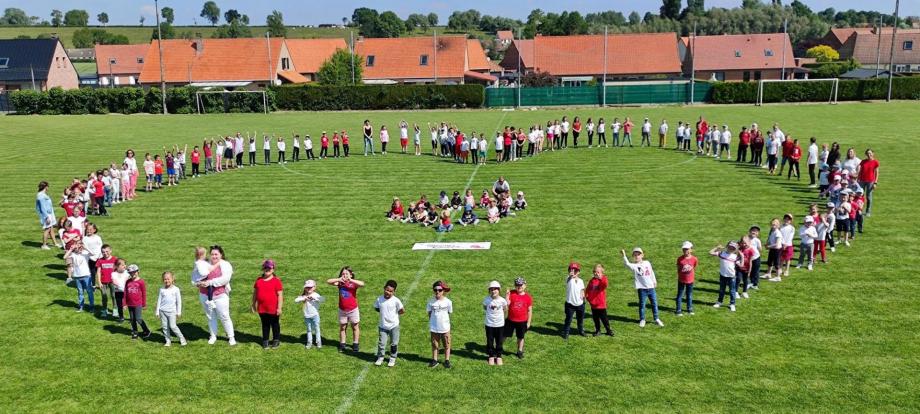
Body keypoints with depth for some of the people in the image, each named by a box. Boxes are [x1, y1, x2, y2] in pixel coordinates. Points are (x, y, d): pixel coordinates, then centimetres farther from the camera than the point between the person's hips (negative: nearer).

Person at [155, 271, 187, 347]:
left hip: (171, 311, -3)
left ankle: (182, 339, 6)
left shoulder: (176, 289, -2)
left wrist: (179, 312, 1)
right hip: (163, 311, 3)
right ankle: (168, 341, 14)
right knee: (165, 327, 4)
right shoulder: (162, 289, 4)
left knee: (173, 326, -7)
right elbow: (159, 300, 8)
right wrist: (157, 311, 5)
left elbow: (179, 301, 2)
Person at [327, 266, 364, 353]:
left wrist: (351, 280, -38)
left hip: (353, 310, -2)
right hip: (342, 310, 2)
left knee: (355, 327, 13)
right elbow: (328, 281, -17)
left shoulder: (354, 283, -14)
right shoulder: (340, 283, -7)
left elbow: (362, 284, -33)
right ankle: (342, 345, 28)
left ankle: (355, 345, 27)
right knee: (342, 327, 15)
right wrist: (339, 279, -31)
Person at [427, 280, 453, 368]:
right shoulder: (431, 301, -7)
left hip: (445, 328, 0)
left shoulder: (448, 302, -9)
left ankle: (447, 360, 24)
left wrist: (446, 323, 1)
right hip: (434, 328, 1)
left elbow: (449, 313, 3)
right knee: (434, 344, 12)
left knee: (447, 345, 10)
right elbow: (429, 313, 3)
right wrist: (431, 323, -1)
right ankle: (434, 360, 25)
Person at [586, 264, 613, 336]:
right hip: (593, 304, 5)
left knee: (604, 318, 4)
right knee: (595, 318, 12)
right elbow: (587, 290, 15)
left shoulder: (603, 279, -8)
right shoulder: (592, 280, 6)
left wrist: (601, 278, -48)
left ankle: (608, 330, 19)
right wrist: (587, 297, 2)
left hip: (601, 304, -5)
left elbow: (605, 285, -33)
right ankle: (597, 330, 26)